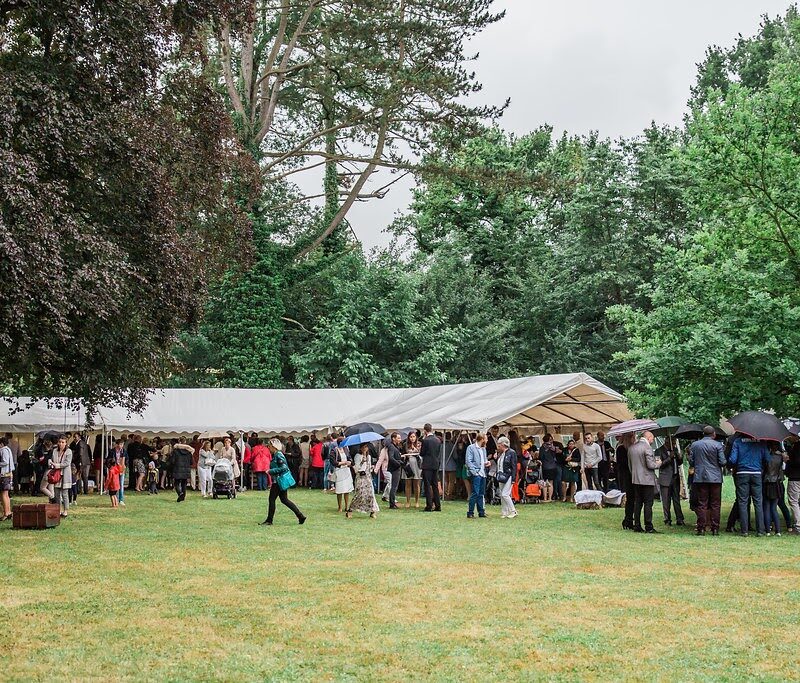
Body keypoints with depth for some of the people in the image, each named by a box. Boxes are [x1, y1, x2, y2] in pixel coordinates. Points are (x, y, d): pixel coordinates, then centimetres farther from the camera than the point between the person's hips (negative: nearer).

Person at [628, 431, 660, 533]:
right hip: (647, 480, -7)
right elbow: (650, 465, -18)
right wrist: (658, 463, 1)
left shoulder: (631, 448, 10)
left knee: (637, 503, 11)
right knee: (648, 504, -3)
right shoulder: (647, 447, -14)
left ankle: (637, 526, 12)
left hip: (635, 480, 7)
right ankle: (648, 527, -2)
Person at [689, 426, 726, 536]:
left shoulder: (694, 445, 4)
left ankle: (701, 528, 1)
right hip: (715, 478, -2)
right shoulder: (717, 445, -5)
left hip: (700, 478, 2)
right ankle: (715, 529, 3)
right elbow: (722, 462, -7)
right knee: (715, 505, 4)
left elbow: (691, 462, 6)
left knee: (701, 504, 4)